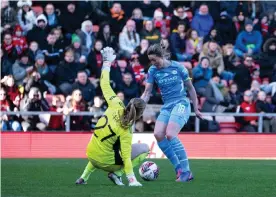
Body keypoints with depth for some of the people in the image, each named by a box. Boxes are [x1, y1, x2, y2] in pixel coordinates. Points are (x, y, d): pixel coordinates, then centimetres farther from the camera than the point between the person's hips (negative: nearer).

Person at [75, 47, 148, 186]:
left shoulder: (116, 106, -13)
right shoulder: (125, 132, -24)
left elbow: (105, 85, -5)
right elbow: (126, 157, -29)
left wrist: (107, 62, 5)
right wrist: (132, 180, -31)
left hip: (91, 156, 6)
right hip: (106, 162, -6)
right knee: (144, 148, 2)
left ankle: (84, 177, 27)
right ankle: (116, 173, -3)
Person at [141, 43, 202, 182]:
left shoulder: (177, 67, -4)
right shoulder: (153, 71, 5)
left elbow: (190, 88, 6)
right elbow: (147, 93, 6)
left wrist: (196, 109, 10)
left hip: (181, 104, -5)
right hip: (166, 107, 5)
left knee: (170, 134, -26)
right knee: (158, 134, -19)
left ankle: (186, 171, -20)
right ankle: (179, 168, -8)